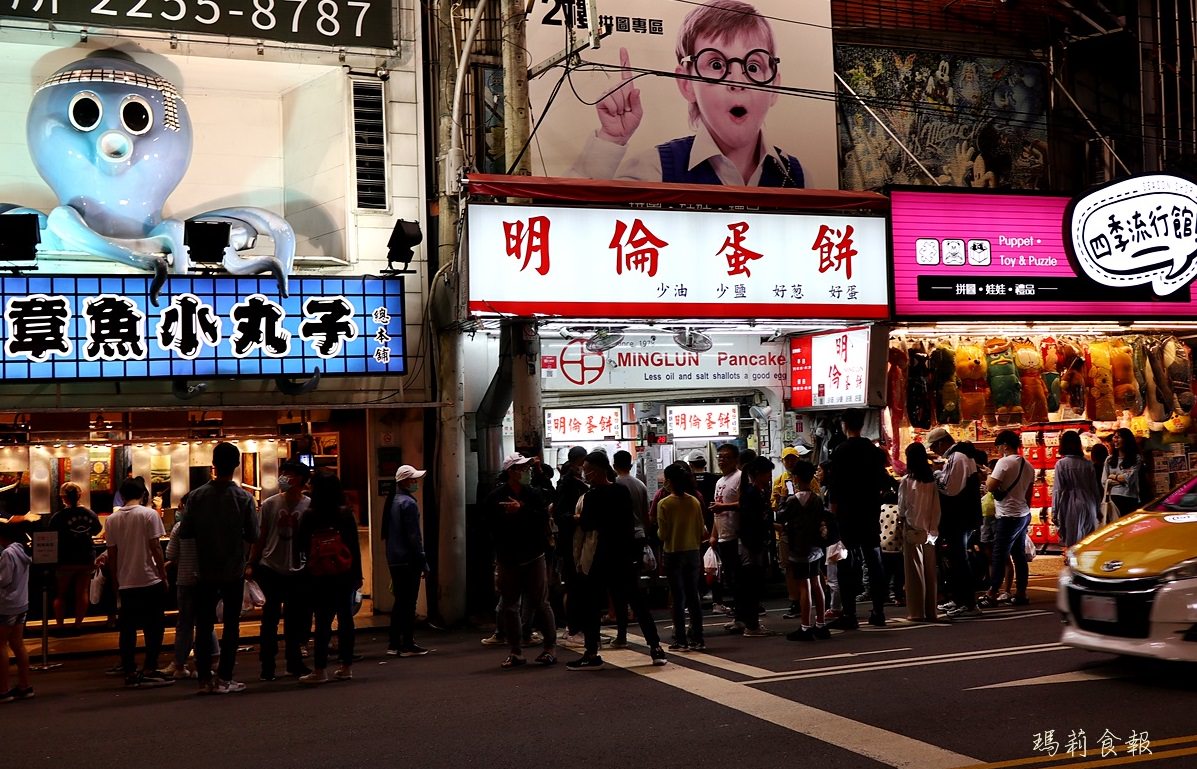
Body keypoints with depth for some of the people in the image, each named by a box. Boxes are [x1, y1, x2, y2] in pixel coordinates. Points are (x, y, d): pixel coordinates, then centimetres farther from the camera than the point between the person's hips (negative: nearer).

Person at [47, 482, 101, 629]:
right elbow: (96, 530, 13)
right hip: (86, 560, 3)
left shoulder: (58, 517, -17)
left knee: (60, 594, 12)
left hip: (66, 561, -3)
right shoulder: (90, 514, -5)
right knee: (82, 592, 11)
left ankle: (59, 626, 13)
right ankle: (78, 624, 14)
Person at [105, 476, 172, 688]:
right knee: (154, 627, 4)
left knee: (127, 629, 8)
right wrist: (163, 575, -1)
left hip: (125, 583, 4)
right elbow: (156, 548, -9)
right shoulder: (149, 514, -6)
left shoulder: (112, 519, 5)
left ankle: (130, 673, 8)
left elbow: (111, 554, 7)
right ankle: (150, 670, -1)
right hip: (150, 580, -4)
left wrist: (115, 582, 16)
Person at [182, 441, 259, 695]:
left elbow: (184, 533, -4)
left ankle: (205, 679, 9)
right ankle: (224, 679, 5)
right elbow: (253, 536, -8)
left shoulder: (197, 496, -7)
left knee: (204, 625, 9)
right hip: (234, 571, -1)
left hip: (204, 572, 1)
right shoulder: (244, 498, -11)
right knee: (231, 624, 7)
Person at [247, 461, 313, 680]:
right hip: (271, 568, -1)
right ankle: (267, 665, 11)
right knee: (271, 616, 3)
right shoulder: (270, 504, -2)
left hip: (297, 571, 1)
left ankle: (294, 662, 23)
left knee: (296, 618, 10)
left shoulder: (309, 506, -2)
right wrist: (251, 564, -1)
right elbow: (260, 537, 3)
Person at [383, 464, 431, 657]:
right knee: (409, 603, -3)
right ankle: (408, 645, 0)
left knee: (400, 601, 14)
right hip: (408, 560, -9)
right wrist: (423, 562, -13)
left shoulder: (392, 502, 13)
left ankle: (394, 644, 16)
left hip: (394, 560, 9)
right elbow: (413, 536, -17)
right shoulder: (408, 503, -14)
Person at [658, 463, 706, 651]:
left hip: (673, 553, -3)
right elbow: (701, 532, 3)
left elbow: (662, 534, -11)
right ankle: (697, 639, 10)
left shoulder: (664, 504, -11)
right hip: (693, 552, 4)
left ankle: (680, 640, 3)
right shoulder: (695, 502, 0)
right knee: (693, 596, 9)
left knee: (678, 598, 2)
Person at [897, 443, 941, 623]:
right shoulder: (932, 481, 0)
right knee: (930, 571, 8)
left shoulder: (906, 481, -10)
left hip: (912, 531, -4)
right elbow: (937, 508, 2)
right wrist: (933, 528, 7)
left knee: (915, 571, 0)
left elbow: (901, 510, -5)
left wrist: (902, 520, 14)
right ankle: (931, 611, 12)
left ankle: (916, 611, 0)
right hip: (929, 531, 4)